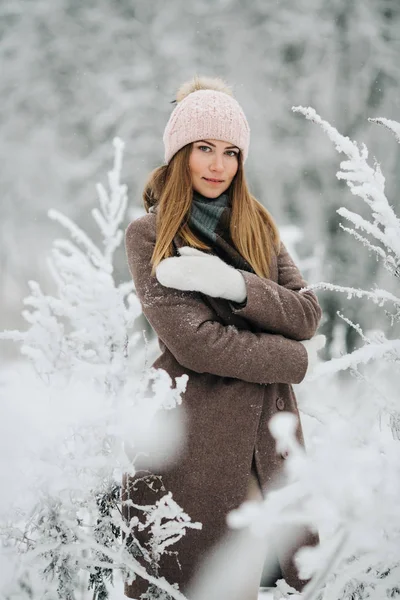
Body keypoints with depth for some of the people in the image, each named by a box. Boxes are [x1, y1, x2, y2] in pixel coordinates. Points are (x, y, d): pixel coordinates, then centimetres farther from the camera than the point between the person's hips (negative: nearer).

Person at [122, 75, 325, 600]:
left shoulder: (258, 226, 14)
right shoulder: (148, 235, -2)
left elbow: (308, 313, 1)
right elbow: (192, 340, -14)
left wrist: (231, 283, -16)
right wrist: (299, 359, -5)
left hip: (268, 438, 4)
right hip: (194, 443, -4)